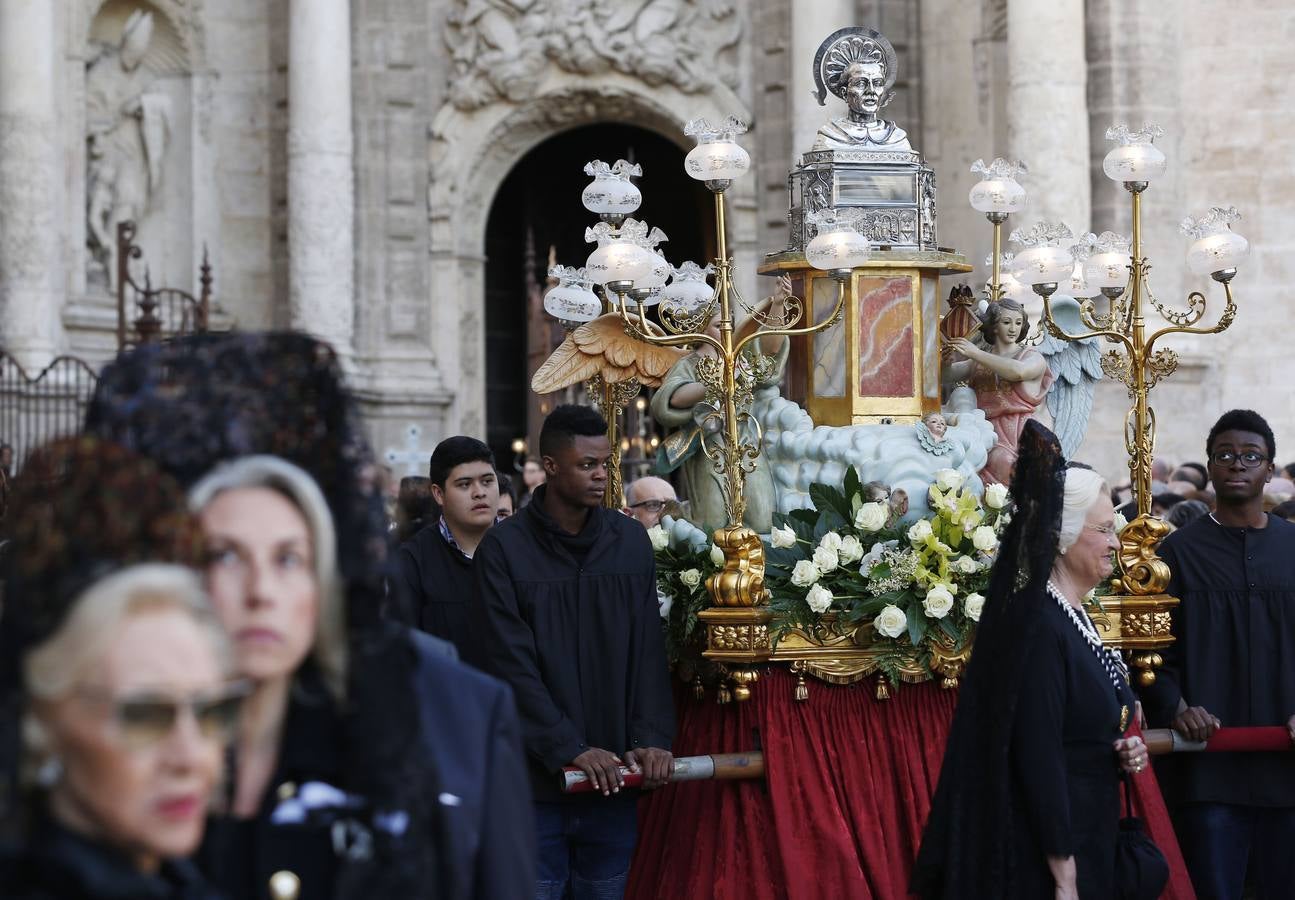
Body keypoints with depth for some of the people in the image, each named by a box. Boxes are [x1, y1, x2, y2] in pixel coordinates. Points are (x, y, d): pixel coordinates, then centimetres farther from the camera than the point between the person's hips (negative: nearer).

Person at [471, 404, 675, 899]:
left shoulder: (631, 541, 8)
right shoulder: (503, 548, -4)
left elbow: (648, 651, 7)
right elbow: (512, 665, -8)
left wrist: (651, 738, -6)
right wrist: (569, 750, -15)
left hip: (613, 778, 3)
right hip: (536, 779, -3)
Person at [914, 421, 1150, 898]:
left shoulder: (1075, 618, 10)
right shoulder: (1038, 626, -18)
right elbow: (1038, 756, -23)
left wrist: (1121, 752, 1)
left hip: (1087, 838, 9)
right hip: (1046, 847, -9)